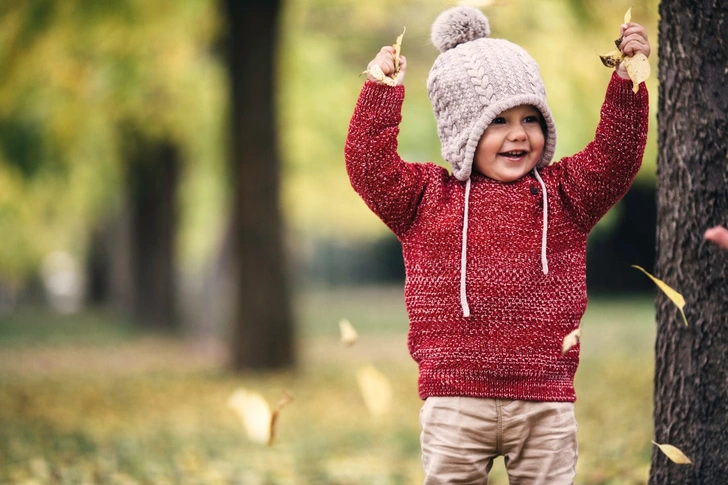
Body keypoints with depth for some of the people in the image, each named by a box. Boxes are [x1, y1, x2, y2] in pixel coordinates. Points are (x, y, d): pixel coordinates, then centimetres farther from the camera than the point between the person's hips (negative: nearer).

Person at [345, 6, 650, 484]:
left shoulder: (563, 194, 7)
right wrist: (382, 89, -10)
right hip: (455, 402, -1)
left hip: (545, 400, 1)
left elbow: (615, 155, -3)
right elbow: (370, 166, -5)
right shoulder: (427, 196, 4)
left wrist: (627, 80, -13)